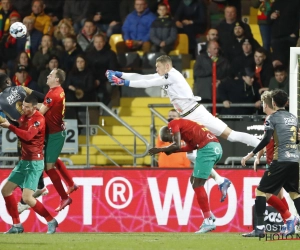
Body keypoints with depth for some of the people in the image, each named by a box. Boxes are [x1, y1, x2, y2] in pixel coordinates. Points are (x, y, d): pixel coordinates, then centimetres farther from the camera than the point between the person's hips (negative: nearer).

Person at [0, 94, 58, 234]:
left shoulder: (39, 119, -17)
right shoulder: (24, 117, 8)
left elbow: (28, 135, -30)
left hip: (35, 163, -9)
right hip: (24, 161, 9)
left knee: (27, 198, -16)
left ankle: (51, 221, 0)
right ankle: (17, 226, 16)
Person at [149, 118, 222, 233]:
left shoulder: (173, 124, 3)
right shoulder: (183, 125, 29)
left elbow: (177, 146, -9)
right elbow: (191, 146, 16)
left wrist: (160, 149, 3)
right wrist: (172, 150, 12)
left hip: (207, 148, -9)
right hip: (216, 148, 9)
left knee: (197, 185, -3)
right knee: (194, 180, 19)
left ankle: (208, 221, -5)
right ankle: (208, 216, 15)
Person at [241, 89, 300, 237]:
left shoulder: (273, 118, -3)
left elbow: (266, 140, -14)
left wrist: (251, 154, -11)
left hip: (281, 161, -6)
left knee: (261, 191, 0)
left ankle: (260, 228, -9)